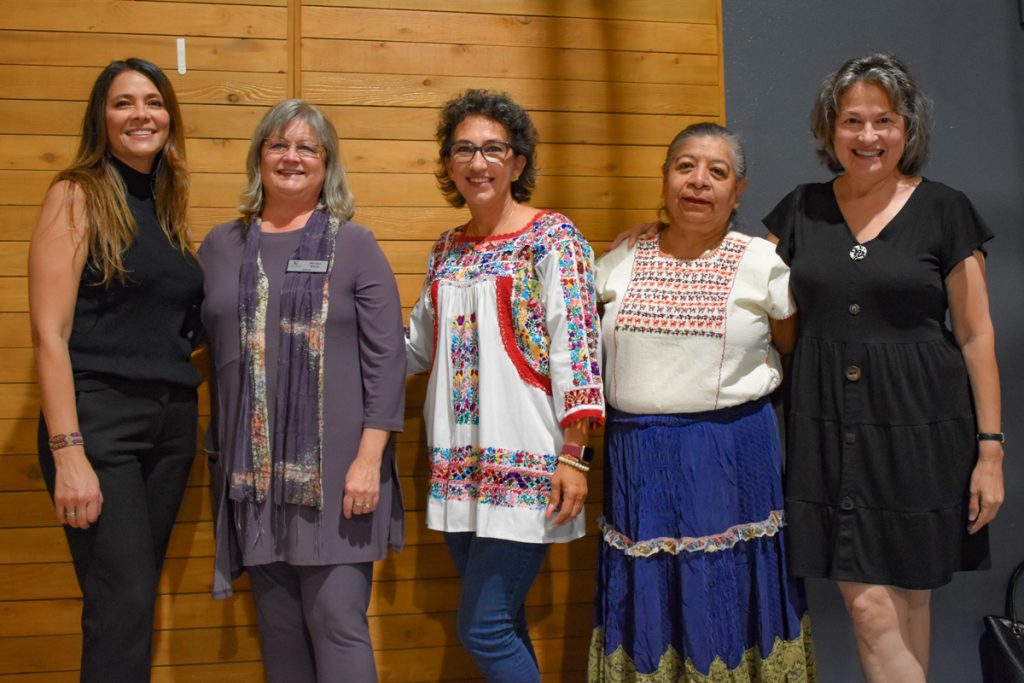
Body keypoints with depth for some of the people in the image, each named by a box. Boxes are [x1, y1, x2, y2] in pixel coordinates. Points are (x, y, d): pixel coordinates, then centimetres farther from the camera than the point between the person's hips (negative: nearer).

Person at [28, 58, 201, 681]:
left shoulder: (168, 206, 14)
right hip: (100, 418, -6)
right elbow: (49, 333, -11)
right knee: (124, 605, -8)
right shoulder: (77, 196, -4)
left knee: (140, 593, 11)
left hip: (173, 421, 6)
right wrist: (68, 452, -17)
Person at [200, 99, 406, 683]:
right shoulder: (223, 246, 12)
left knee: (338, 625, -3)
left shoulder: (354, 245, 1)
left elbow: (386, 356, -4)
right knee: (279, 628, 10)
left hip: (335, 471, -3)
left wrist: (370, 457, -12)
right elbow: (209, 349, 13)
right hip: (254, 471, 4)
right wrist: (219, 453, 6)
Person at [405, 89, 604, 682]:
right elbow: (420, 346, 19)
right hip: (460, 464, 6)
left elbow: (577, 348, -12)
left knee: (484, 629, -6)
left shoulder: (553, 238, -6)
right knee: (501, 626, 13)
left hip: (526, 462, -6)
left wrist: (574, 455, -16)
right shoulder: (448, 250, 13)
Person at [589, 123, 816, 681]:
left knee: (726, 594, 7)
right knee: (644, 599, 11)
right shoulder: (622, 261, 5)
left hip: (731, 456, -2)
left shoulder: (762, 264, -1)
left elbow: (798, 357, 6)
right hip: (636, 460, 2)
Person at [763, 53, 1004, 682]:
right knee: (870, 606, -1)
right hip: (829, 429, 2)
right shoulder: (801, 211, 7)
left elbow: (976, 336, 0)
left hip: (920, 426, -1)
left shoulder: (945, 211, 0)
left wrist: (991, 448, -3)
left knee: (909, 599, 8)